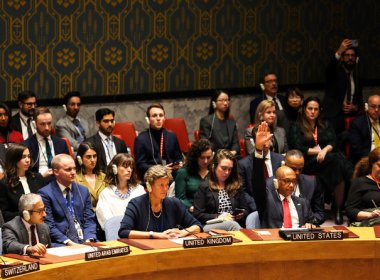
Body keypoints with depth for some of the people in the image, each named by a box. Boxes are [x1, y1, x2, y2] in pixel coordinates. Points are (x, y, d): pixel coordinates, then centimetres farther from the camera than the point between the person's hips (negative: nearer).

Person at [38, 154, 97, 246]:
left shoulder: (83, 191, 15)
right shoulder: (45, 193, -1)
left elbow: (89, 220, 12)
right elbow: (49, 225, -7)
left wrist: (89, 239, -7)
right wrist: (67, 242, -17)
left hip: (84, 241, 5)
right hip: (60, 243, -5)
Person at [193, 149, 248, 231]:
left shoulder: (236, 186, 23)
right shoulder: (204, 187, 11)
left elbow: (245, 210, 26)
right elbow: (197, 215, 2)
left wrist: (242, 215, 2)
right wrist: (217, 217, -10)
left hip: (235, 223, 3)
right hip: (211, 226, -3)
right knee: (232, 225, -37)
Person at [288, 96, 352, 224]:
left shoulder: (325, 126, 27)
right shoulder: (296, 128, 15)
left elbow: (333, 143, 11)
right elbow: (297, 149, 1)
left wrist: (324, 150, -10)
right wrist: (316, 151, -3)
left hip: (328, 159, 4)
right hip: (308, 163, -4)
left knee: (339, 160, -33)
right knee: (336, 161, -33)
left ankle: (339, 209, -32)